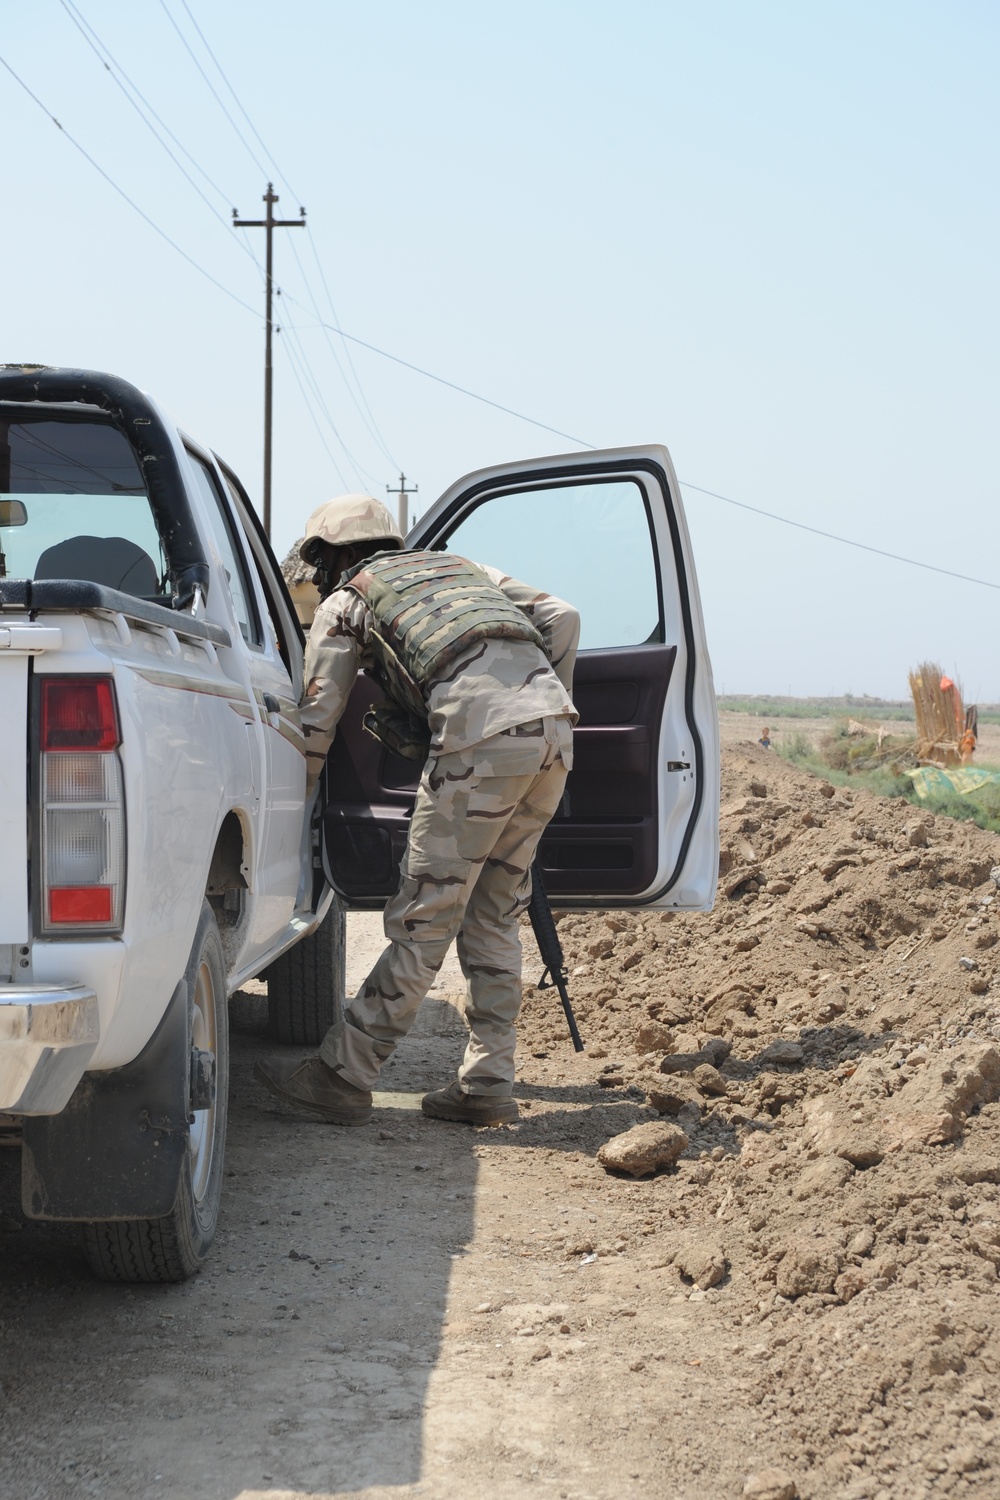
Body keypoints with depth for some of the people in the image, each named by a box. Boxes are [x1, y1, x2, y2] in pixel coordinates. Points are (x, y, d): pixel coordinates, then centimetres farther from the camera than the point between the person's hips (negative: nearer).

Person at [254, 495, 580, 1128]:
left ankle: (343, 1076, 2)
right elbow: (562, 618, 21)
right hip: (553, 728, 6)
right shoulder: (462, 566, 34)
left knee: (424, 920, -3)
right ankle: (488, 1085, 14)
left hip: (480, 734, -6)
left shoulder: (346, 600, 19)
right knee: (492, 915, 14)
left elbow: (317, 724, 17)